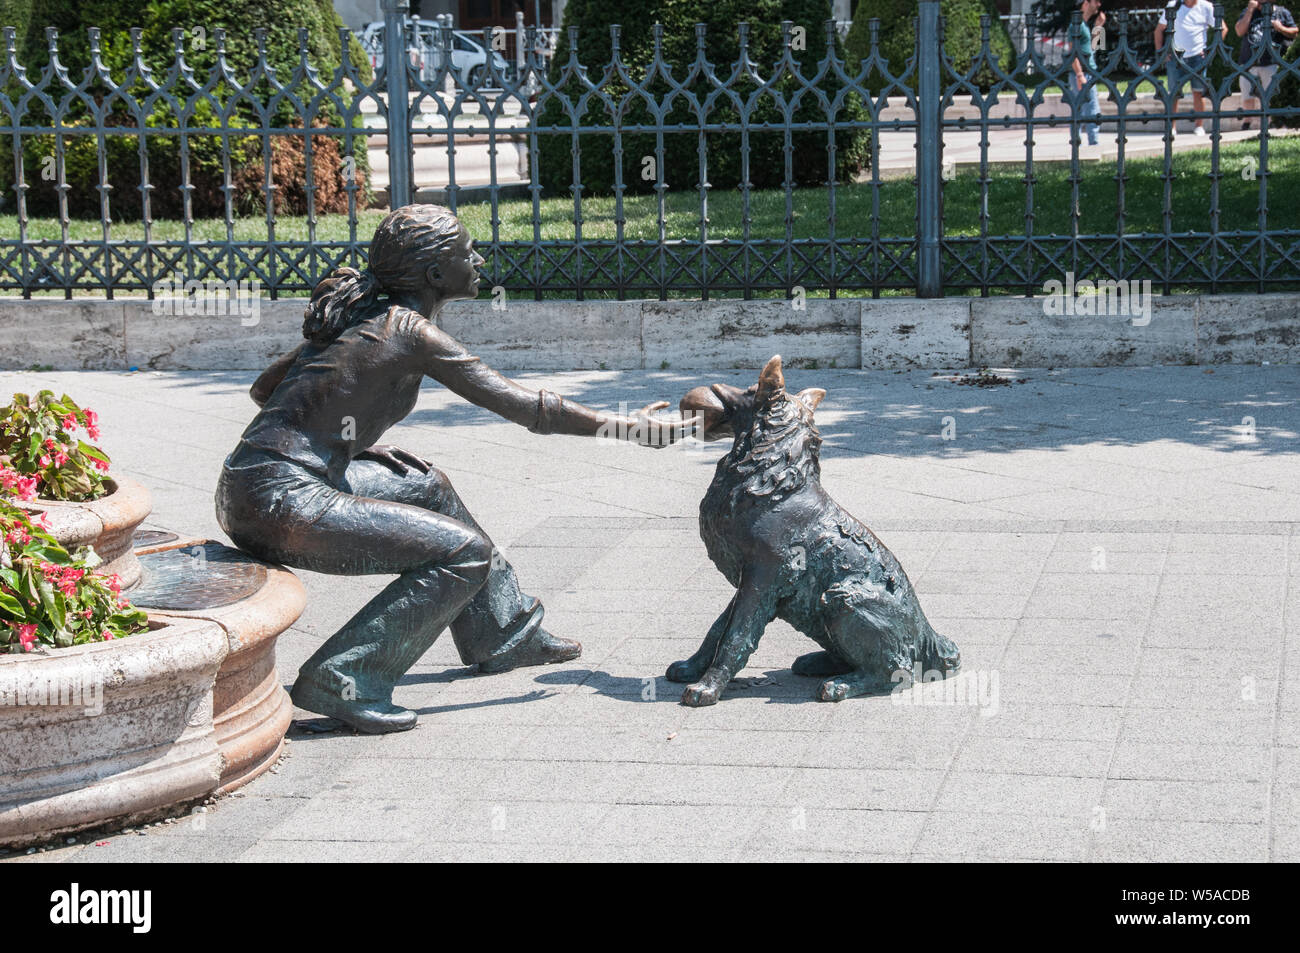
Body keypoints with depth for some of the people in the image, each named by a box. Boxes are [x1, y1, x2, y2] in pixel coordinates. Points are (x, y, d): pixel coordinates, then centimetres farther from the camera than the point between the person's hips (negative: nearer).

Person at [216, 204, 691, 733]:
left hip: (244, 490, 9)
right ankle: (343, 678, -8)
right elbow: (525, 406, -7)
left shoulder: (357, 314, 14)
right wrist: (628, 427, 2)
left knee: (426, 486, 26)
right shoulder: (410, 331, -10)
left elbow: (263, 388, 24)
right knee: (466, 552, -6)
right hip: (283, 503, -9)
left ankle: (503, 632, 38)